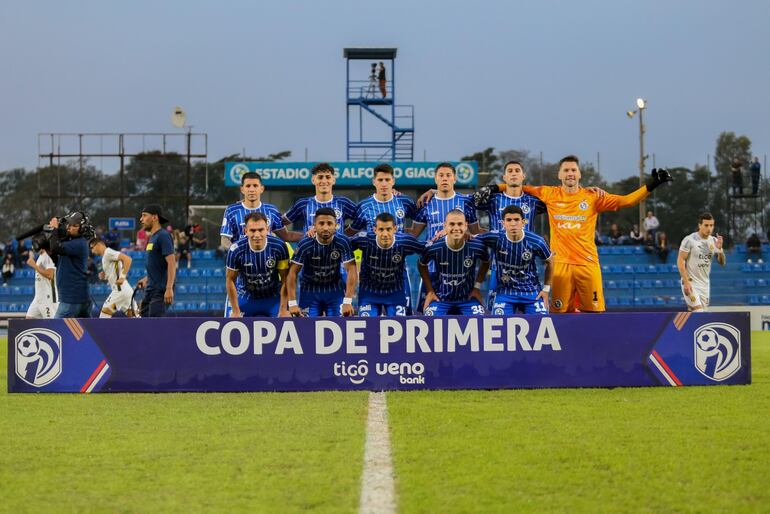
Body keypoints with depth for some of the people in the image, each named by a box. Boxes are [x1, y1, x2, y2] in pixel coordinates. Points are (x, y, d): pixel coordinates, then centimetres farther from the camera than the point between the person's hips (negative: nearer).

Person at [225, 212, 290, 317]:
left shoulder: (279, 246, -21)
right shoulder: (236, 250, -22)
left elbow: (285, 280, -12)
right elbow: (230, 280, -9)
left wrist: (283, 310, -12)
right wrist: (236, 311, -6)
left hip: (273, 298, 0)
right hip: (246, 299, 0)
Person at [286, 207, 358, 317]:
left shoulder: (343, 242, -17)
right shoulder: (305, 245, -18)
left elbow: (351, 271, -17)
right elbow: (293, 273, -14)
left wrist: (348, 301, -24)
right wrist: (292, 303, -19)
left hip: (335, 291, 0)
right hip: (310, 290, 0)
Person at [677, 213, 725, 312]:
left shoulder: (714, 241, 6)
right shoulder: (690, 240, -12)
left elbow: (722, 262, 7)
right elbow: (680, 261, -11)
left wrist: (720, 248, -12)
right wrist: (686, 282, -19)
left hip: (705, 284, 6)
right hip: (691, 283, -6)